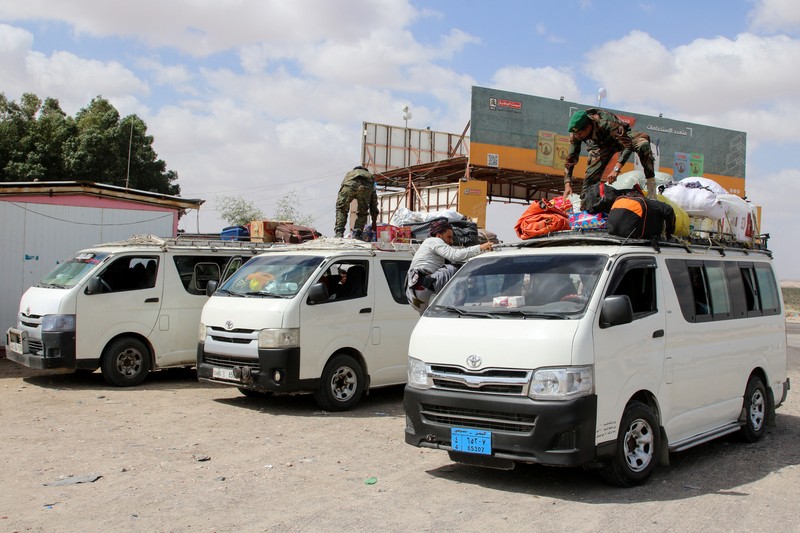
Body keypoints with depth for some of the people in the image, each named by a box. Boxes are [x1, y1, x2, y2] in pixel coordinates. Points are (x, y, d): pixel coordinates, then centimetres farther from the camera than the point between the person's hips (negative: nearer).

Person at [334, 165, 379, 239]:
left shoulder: (349, 174, 44)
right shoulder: (370, 176, 43)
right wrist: (374, 222, 50)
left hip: (350, 183, -1)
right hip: (367, 186, 1)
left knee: (341, 209, 13)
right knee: (362, 213, 20)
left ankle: (339, 234, 0)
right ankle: (357, 235, 8)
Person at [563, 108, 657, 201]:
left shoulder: (605, 123, -42)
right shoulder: (575, 133, -27)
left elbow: (627, 145, -41)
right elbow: (571, 158, -18)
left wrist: (616, 169, -50)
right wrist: (567, 184, -27)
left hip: (621, 136, -4)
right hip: (601, 144, 4)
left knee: (643, 144, -34)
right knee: (591, 175, -14)